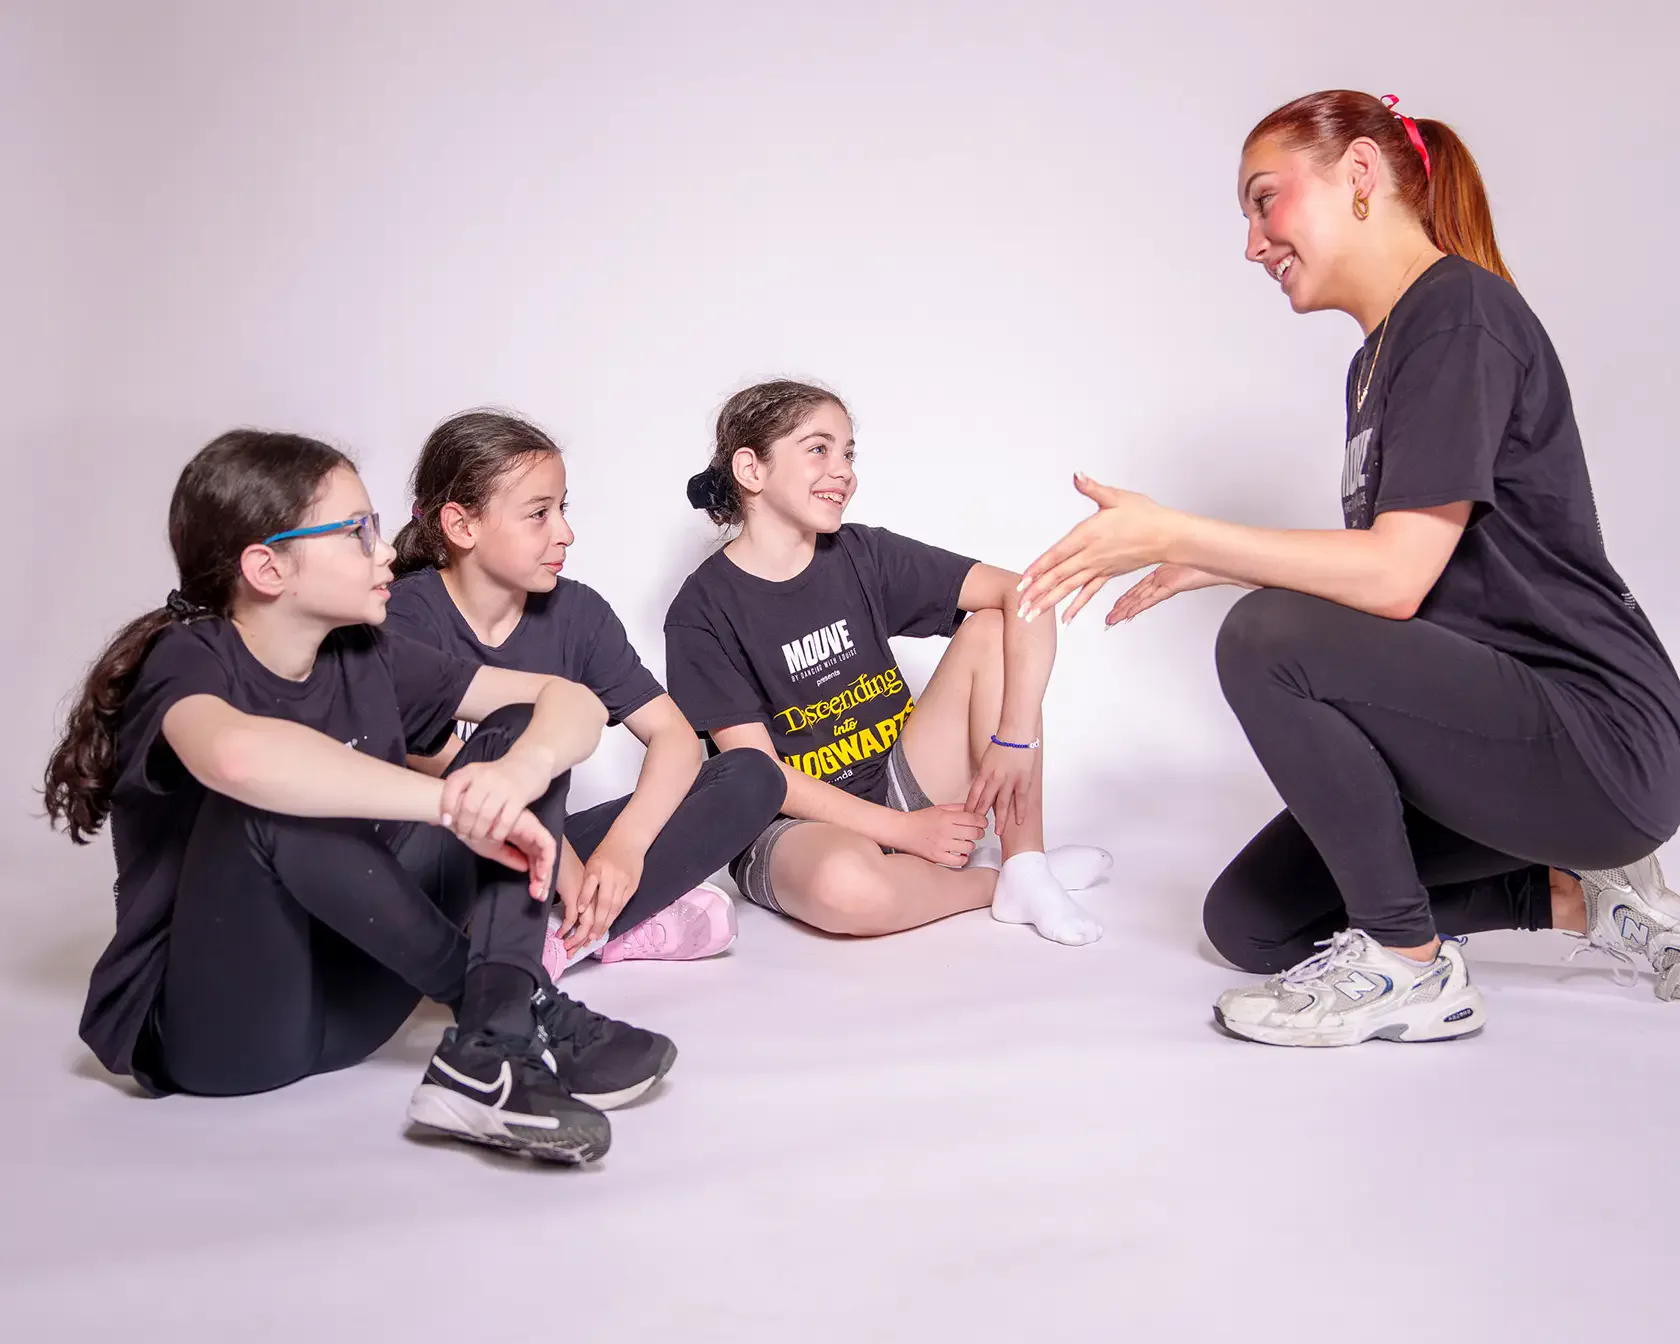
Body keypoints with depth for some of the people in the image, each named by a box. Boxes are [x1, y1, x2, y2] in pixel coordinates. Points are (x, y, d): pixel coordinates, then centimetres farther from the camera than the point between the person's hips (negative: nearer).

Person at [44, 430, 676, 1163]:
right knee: (269, 800, -34)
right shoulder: (188, 661, -14)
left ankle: (491, 1051, -25)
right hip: (209, 1028, -6)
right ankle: (517, 1007, -21)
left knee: (520, 730, -5)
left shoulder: (366, 660, 4)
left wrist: (524, 771, -25)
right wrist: (458, 804, -38)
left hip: (345, 1004, 6)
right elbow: (234, 755, -42)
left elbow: (573, 701, -2)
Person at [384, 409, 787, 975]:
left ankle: (564, 938, -21)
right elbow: (436, 759, -26)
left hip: (544, 855, 5)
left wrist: (623, 846, -23)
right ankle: (632, 923, -22)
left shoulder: (576, 612, 1)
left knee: (753, 776, -9)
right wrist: (556, 851, -30)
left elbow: (675, 736, -6)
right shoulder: (408, 616, -11)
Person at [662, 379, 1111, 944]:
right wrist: (904, 830, -18)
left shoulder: (863, 555, -1)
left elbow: (1024, 594, -7)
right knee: (847, 884, -40)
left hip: (900, 786, 5)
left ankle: (1025, 865, -13)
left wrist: (1016, 738, -19)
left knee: (993, 628, -8)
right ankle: (993, 877, -7)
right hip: (794, 826, -4)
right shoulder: (703, 612, -10)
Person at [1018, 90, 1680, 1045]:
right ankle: (1579, 901, 14)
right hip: (1504, 723, 10)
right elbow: (1371, 575, 13)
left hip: (1600, 742, -10)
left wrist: (1172, 533, -20)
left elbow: (1396, 577, -24)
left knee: (1268, 639, -28)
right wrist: (1200, 566, 8)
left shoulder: (1460, 308, -15)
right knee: (1248, 924, 9)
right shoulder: (1379, 356, 15)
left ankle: (1409, 968, -11)